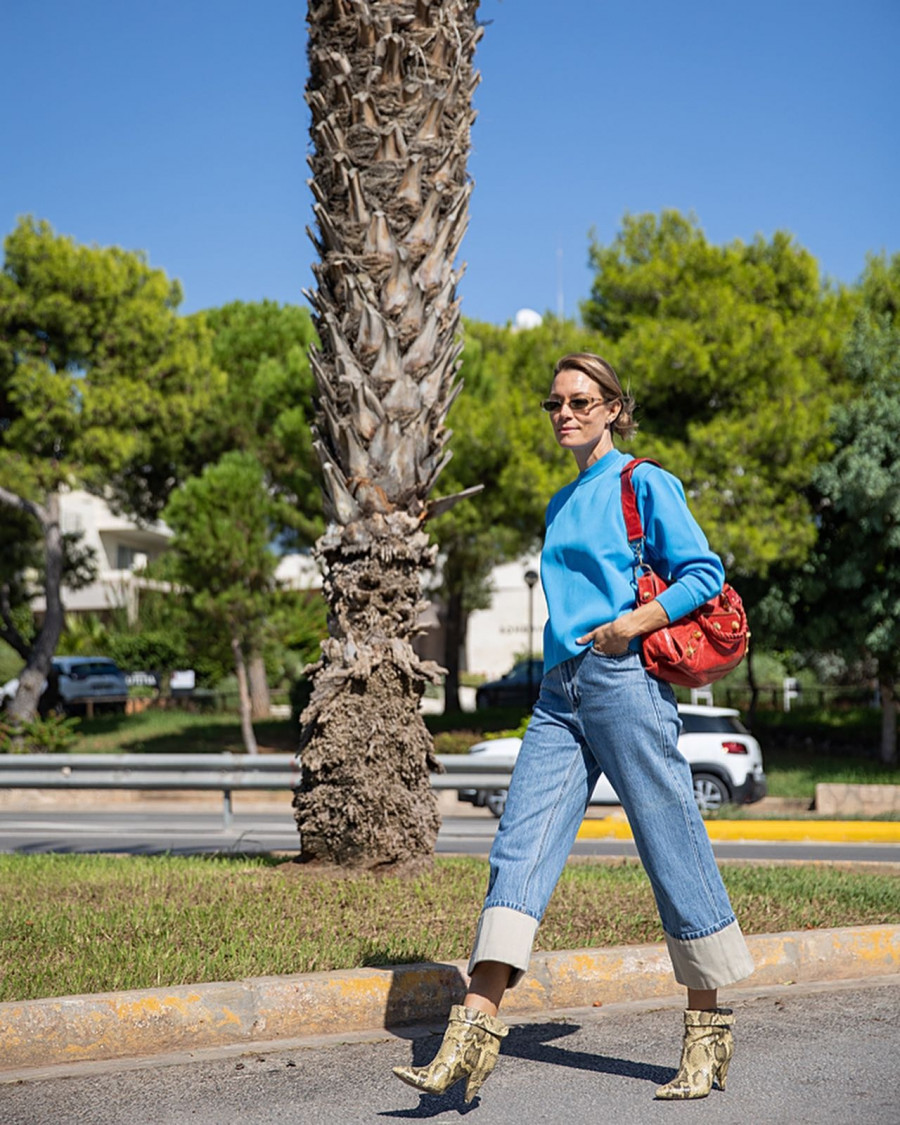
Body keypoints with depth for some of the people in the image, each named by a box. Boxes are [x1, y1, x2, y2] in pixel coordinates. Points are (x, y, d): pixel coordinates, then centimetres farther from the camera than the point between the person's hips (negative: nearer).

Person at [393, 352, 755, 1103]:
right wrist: (575, 642, 14)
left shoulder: (645, 484, 2)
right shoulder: (563, 505, 22)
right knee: (519, 850, -7)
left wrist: (630, 626, -14)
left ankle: (709, 1031, 13)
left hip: (624, 684, -6)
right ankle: (476, 1031, -13)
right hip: (559, 694, 7)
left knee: (674, 853, 1)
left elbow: (704, 572, -5)